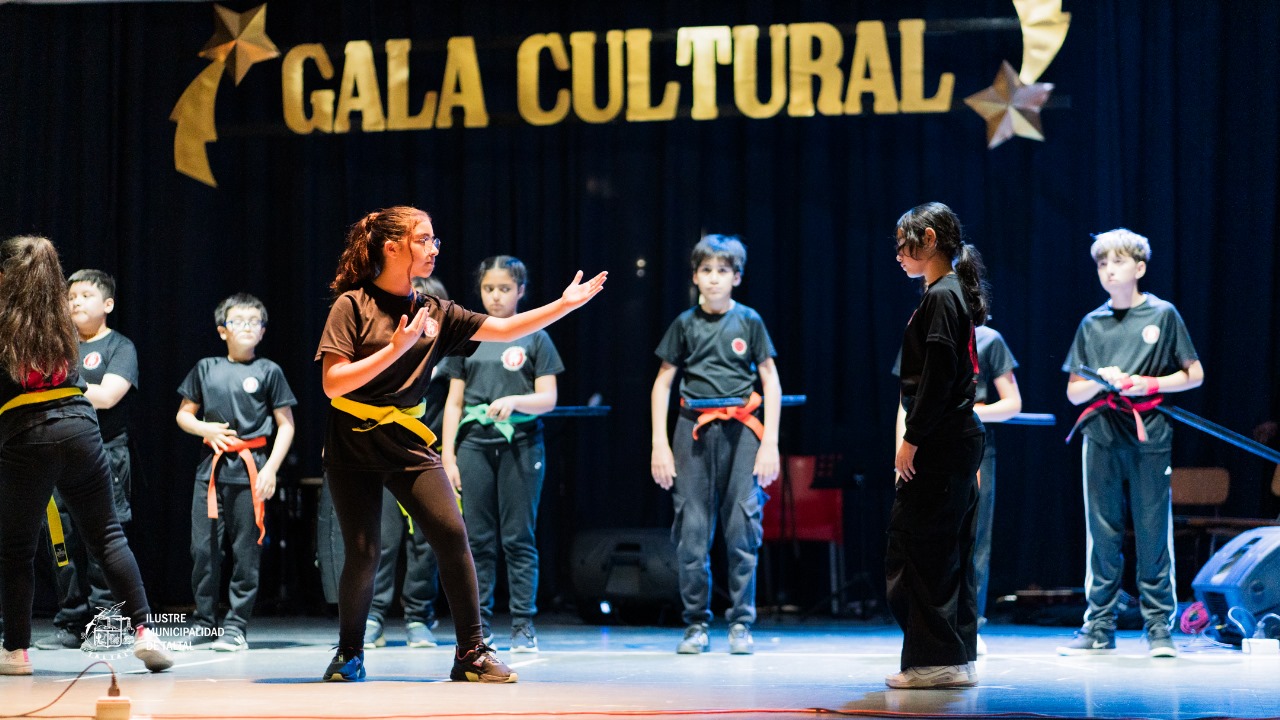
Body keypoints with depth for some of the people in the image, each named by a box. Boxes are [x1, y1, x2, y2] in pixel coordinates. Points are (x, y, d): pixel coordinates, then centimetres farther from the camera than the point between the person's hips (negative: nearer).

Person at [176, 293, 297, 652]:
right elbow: (184, 414, 19)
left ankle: (236, 627, 4)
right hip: (211, 469, 3)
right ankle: (204, 622, 13)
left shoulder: (268, 371, 3)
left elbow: (286, 425, 4)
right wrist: (205, 428, -2)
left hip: (250, 468, -3)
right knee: (203, 548, 2)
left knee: (245, 551, -2)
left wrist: (271, 468, -6)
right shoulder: (205, 369, 11)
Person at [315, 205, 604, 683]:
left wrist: (566, 304, -3)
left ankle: (471, 653, -3)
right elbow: (334, 382, -15)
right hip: (353, 442, -4)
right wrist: (395, 349, -21)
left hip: (406, 441, 4)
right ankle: (349, 655, 19)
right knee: (362, 553, -5)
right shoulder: (353, 306, -8)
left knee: (451, 534, -12)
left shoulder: (435, 312, 6)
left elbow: (503, 329, 3)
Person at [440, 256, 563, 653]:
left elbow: (548, 399, -2)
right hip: (475, 445, 2)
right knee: (477, 539, 3)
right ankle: (478, 623, 7)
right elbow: (454, 401, 10)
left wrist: (514, 401, -21)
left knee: (519, 538, -1)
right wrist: (447, 456, 4)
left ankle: (523, 625, 2)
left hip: (520, 445, -2)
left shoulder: (535, 338, 4)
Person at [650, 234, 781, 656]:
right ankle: (696, 625, 7)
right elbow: (663, 383, 10)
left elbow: (771, 381, 6)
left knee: (743, 532, -3)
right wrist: (659, 444, 3)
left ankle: (741, 624, 5)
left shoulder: (749, 321, 4)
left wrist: (770, 443, -1)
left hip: (741, 431, -1)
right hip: (694, 432, 1)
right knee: (691, 533, -1)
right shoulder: (685, 324, 7)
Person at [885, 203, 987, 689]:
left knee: (919, 550, -7)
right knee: (949, 552, 11)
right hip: (959, 439, 10)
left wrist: (912, 440, -17)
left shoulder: (940, 297, -12)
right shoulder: (952, 294, 17)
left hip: (940, 446, -10)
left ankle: (935, 659, -6)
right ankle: (956, 660, 13)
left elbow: (938, 376, -19)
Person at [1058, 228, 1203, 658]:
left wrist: (1151, 384, -8)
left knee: (1153, 534, -2)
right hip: (1101, 437, 3)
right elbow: (1073, 393, 15)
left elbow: (1194, 375, 7)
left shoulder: (1163, 315, 5)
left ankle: (1159, 627, 3)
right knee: (1102, 534, 3)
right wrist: (1099, 381, -6)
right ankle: (1099, 629, 8)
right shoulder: (1091, 325, 13)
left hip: (1150, 437, -3)